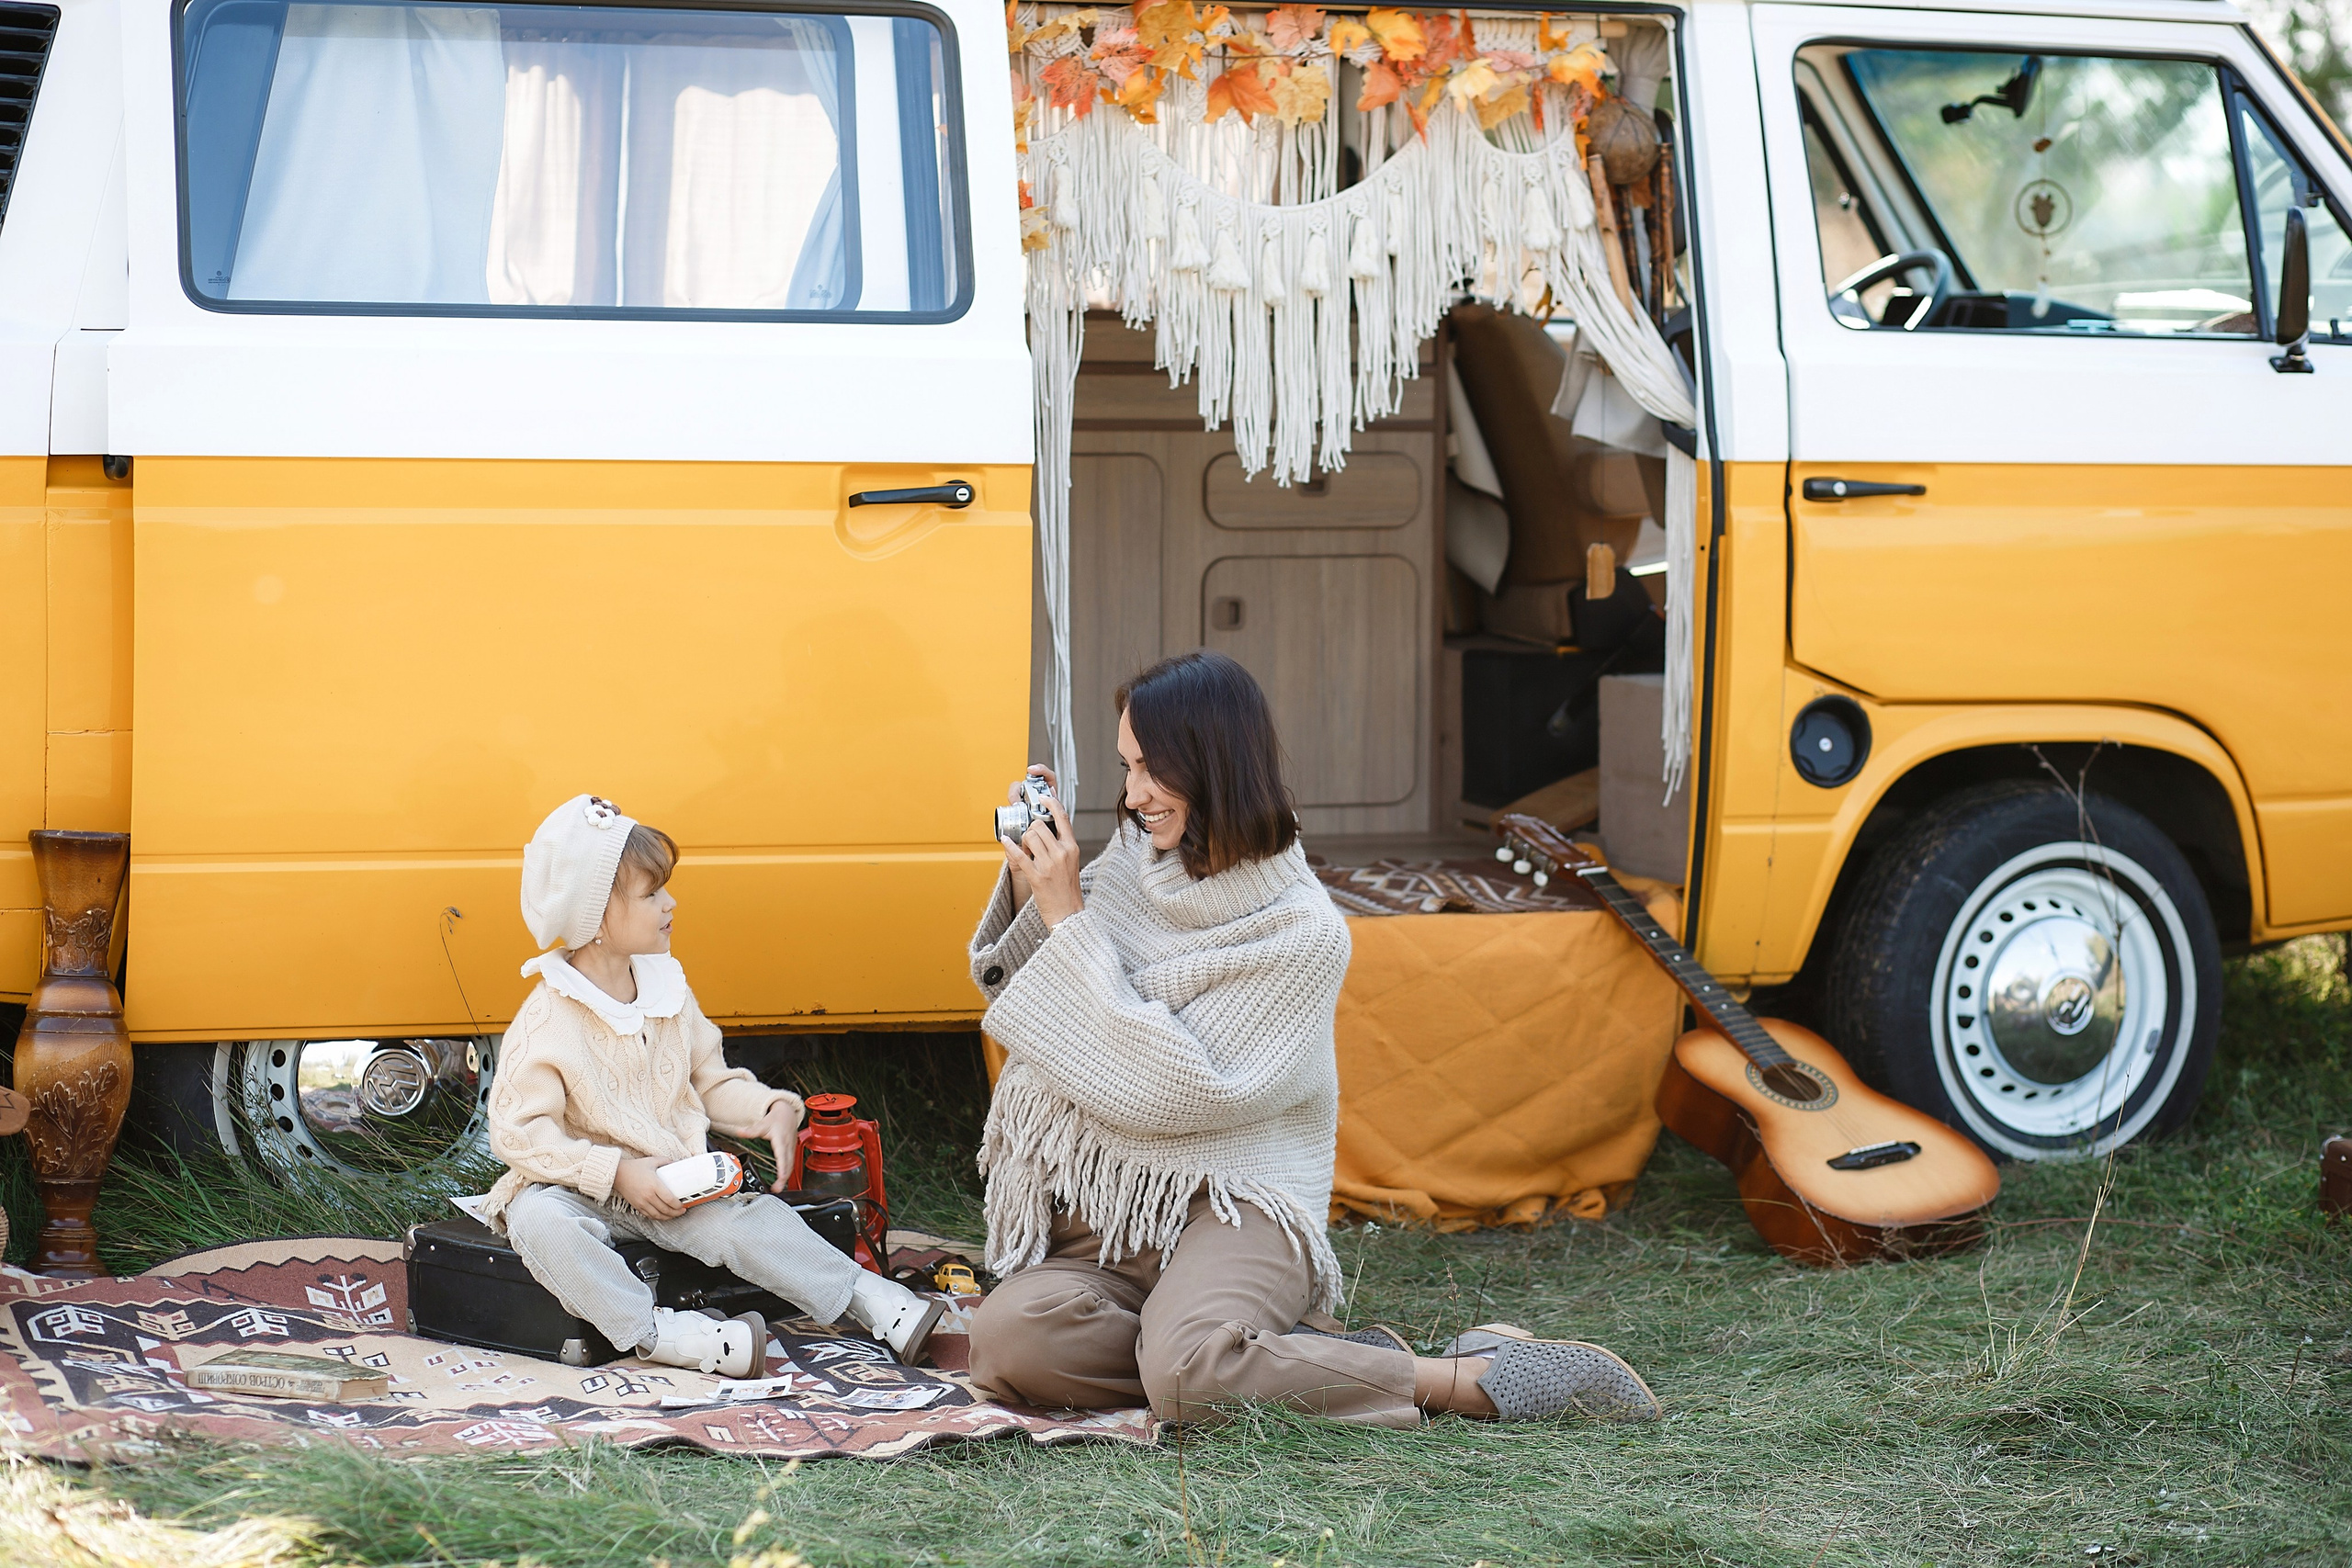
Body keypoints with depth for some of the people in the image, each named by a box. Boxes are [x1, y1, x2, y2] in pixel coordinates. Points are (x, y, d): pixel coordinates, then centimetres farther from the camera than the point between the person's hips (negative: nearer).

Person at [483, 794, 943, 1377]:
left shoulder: (667, 990, 7)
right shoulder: (547, 1023, -14)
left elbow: (713, 1082, 15)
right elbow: (518, 1133, -17)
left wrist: (771, 1110, -6)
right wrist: (618, 1172, -24)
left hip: (675, 1187, 4)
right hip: (578, 1188, -4)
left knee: (749, 1219, -22)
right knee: (537, 1221, -37)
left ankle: (873, 1301, -20)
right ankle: (656, 1333, -38)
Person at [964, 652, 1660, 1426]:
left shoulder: (1304, 932, -11)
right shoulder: (1130, 863, 6)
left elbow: (1176, 1092, -19)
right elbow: (1017, 990, 20)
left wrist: (1070, 918, -15)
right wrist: (1026, 884, 1)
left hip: (1235, 1205, -5)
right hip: (1103, 1215, 5)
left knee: (1188, 1371, -36)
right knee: (1009, 1339, -27)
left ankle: (1472, 1380, -17)